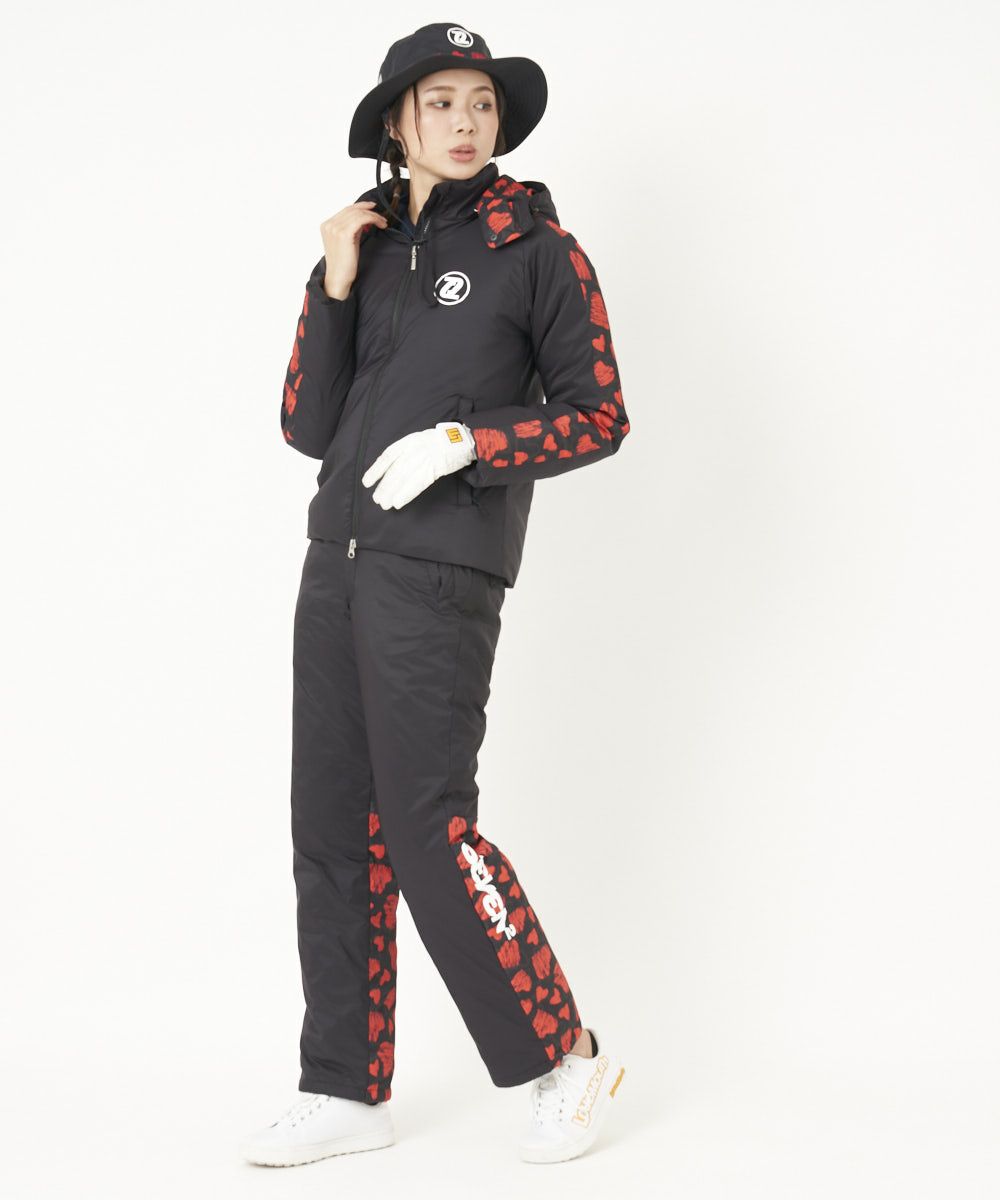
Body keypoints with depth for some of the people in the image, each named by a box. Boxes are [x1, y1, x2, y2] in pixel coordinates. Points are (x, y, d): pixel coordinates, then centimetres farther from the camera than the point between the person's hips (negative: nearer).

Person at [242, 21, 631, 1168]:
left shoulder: (536, 248, 1)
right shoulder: (369, 247, 15)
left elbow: (597, 416, -2)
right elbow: (308, 426, 8)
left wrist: (464, 440, -13)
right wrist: (333, 288, -2)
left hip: (440, 569, -6)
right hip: (339, 557, 6)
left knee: (427, 829, -8)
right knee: (333, 829, 6)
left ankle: (562, 1057, 9)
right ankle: (347, 1090, 15)